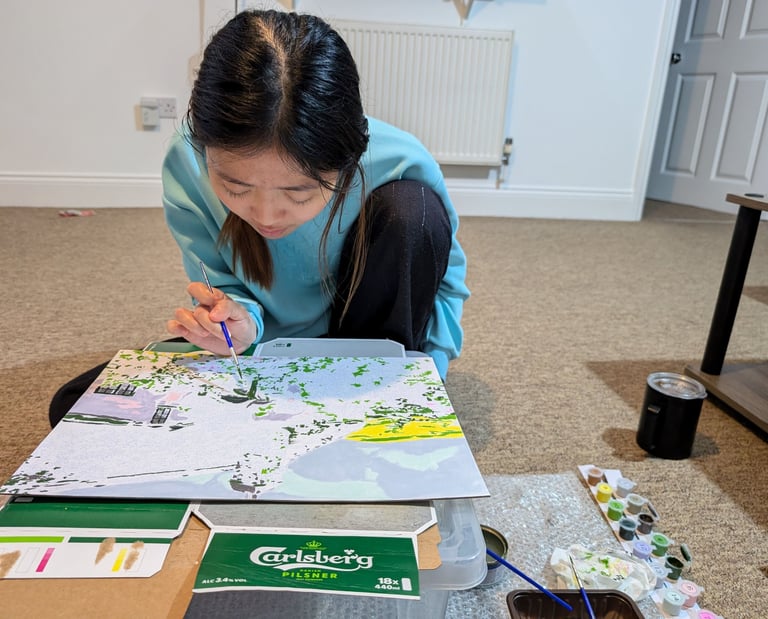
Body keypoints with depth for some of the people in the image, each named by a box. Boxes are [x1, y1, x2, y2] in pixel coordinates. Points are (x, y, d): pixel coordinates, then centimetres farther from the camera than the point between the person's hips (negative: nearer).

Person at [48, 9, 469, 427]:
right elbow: (222, 285, -9)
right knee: (76, 407, -9)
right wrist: (242, 319, -32)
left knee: (412, 209, -29)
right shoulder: (186, 165, -23)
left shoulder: (400, 164, -28)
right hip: (264, 346, 2)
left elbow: (444, 282, -11)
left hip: (375, 335, -1)